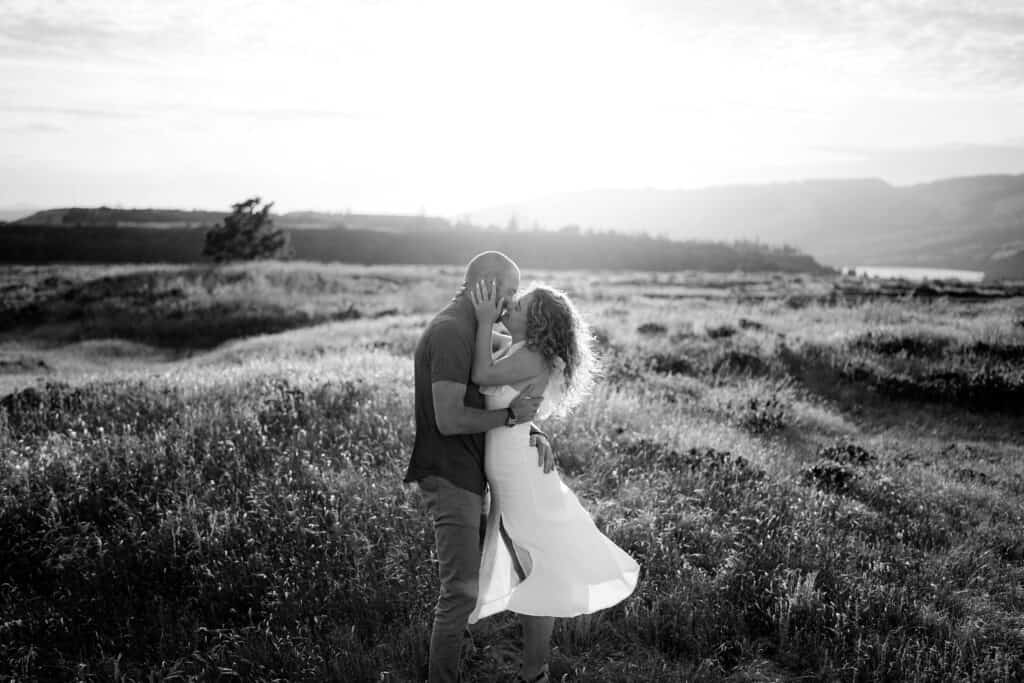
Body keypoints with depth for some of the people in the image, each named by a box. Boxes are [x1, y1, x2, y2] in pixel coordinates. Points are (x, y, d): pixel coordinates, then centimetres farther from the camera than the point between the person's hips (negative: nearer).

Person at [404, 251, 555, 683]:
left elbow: (487, 402, 16)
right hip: (449, 478, -11)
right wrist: (510, 415, -15)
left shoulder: (470, 330, 15)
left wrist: (534, 433, -1)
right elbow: (449, 419, -25)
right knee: (462, 588, -7)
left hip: (465, 477, 11)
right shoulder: (451, 332, -18)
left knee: (466, 582, 18)